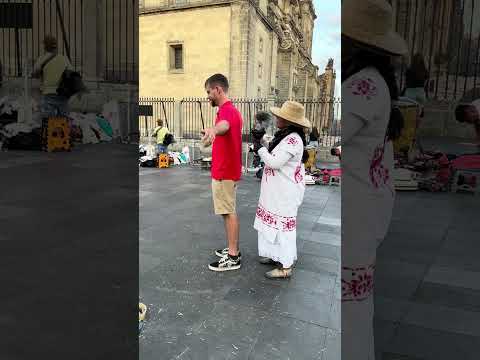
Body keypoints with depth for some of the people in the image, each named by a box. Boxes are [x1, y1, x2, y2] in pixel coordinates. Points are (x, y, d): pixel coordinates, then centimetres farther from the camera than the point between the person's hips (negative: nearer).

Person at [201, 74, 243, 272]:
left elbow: (224, 125, -45)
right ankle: (232, 249, 27)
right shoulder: (231, 110, 15)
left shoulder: (227, 111, -19)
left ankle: (233, 257, 5)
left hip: (224, 173, -10)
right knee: (229, 212, 16)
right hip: (228, 171, 10)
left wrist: (213, 129, -68)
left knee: (229, 213, -4)